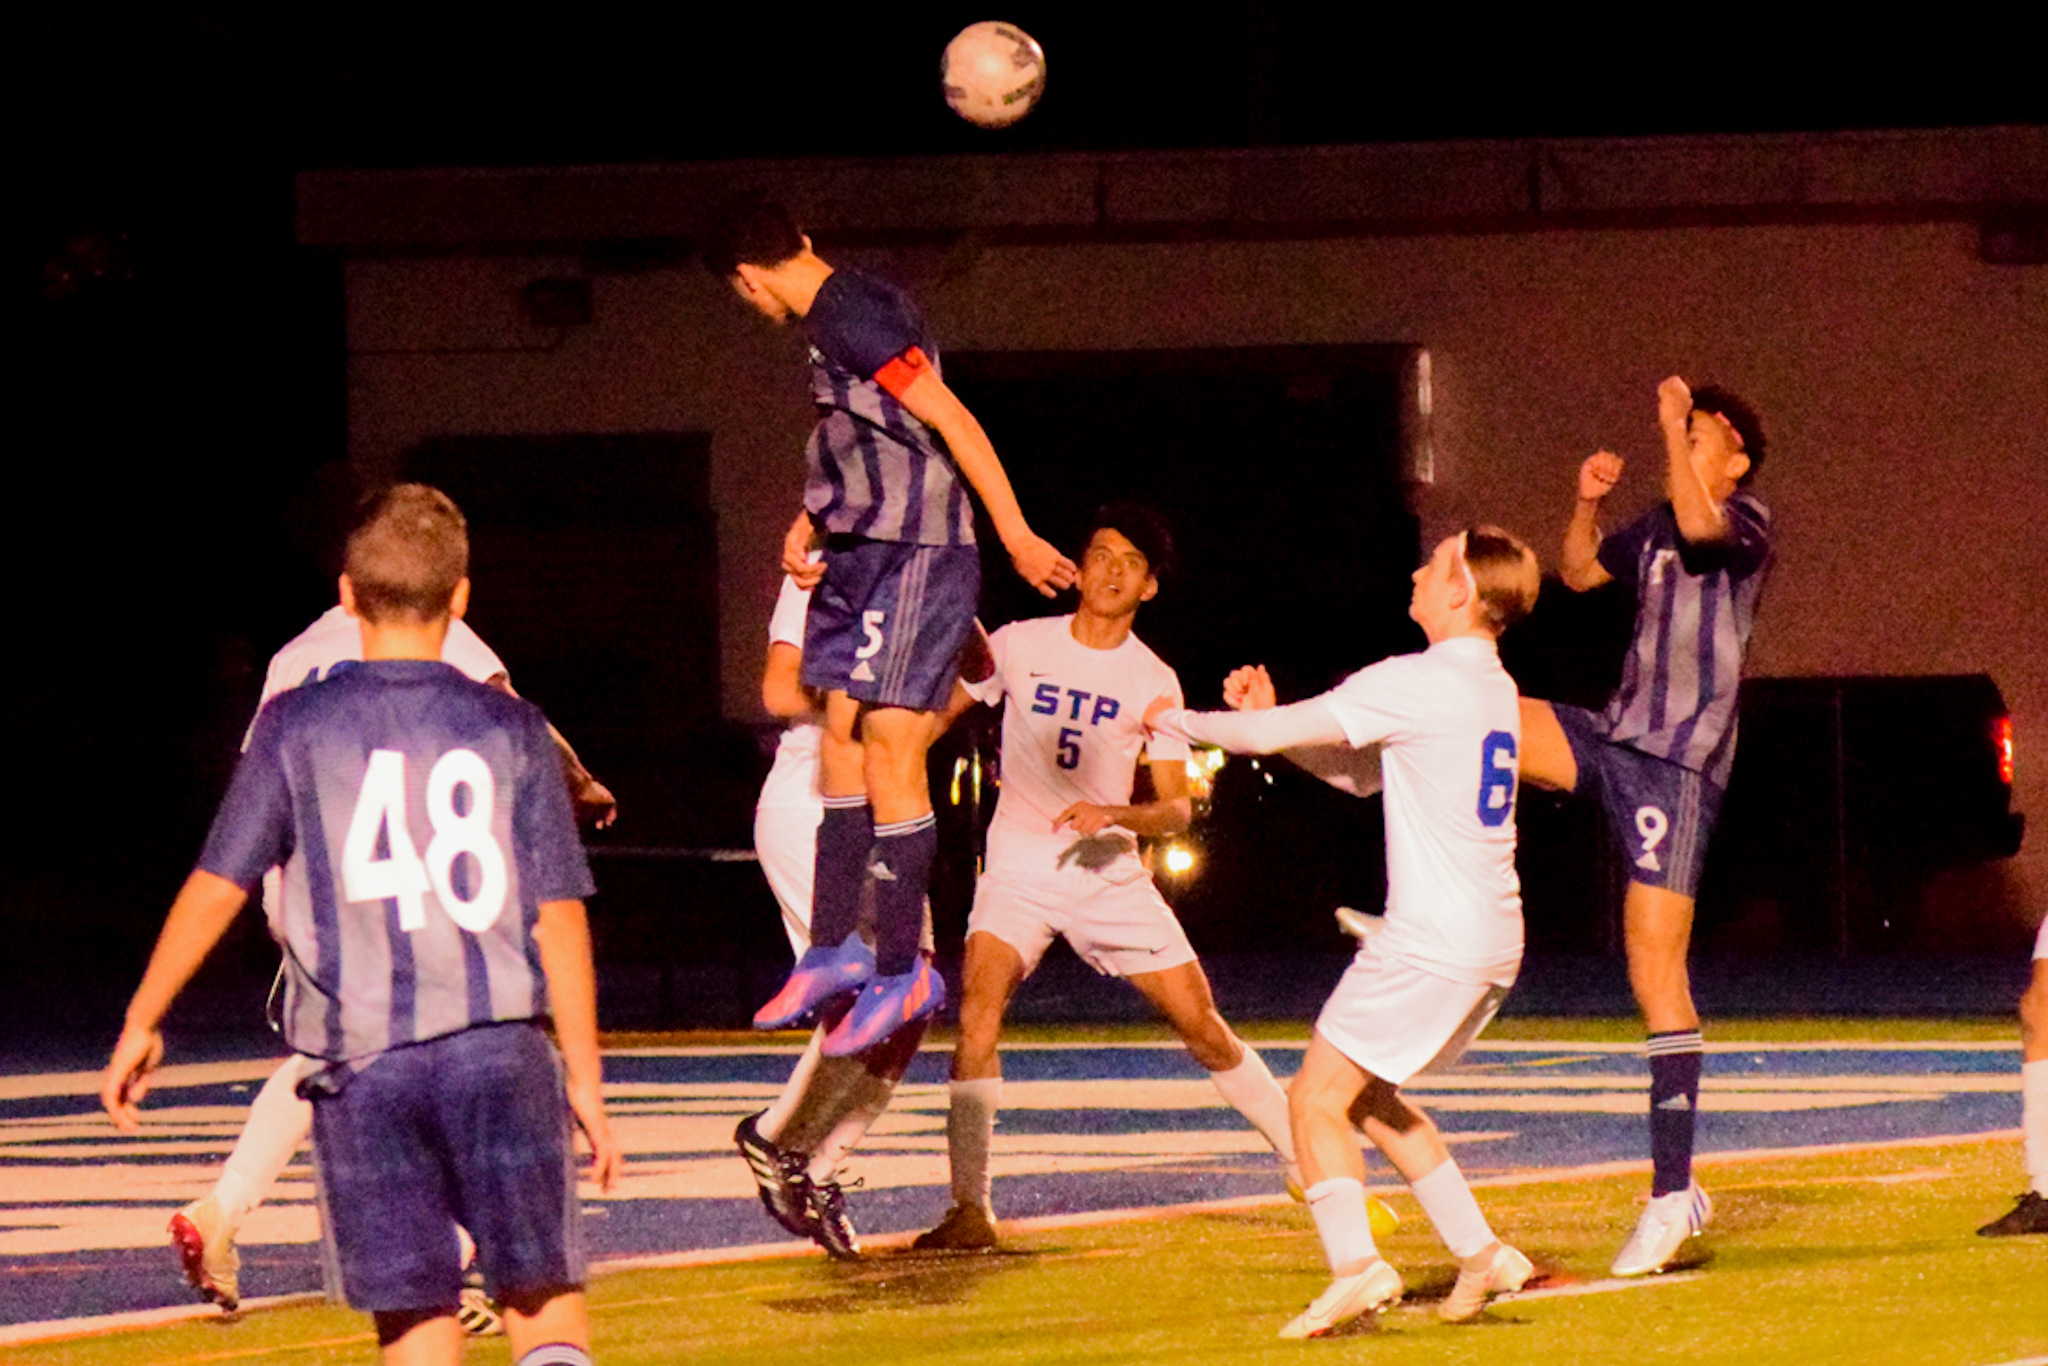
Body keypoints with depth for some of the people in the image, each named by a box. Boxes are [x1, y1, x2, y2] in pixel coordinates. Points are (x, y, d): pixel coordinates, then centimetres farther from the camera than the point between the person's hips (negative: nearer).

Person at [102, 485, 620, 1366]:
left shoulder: (299, 727, 0)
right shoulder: (510, 732, 2)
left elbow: (217, 890, 0)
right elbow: (560, 917, 2)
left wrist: (140, 1025, 11)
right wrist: (583, 1076, 8)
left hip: (360, 1062, 0)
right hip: (498, 1049, 0)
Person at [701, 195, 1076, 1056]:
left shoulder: (858, 317, -17)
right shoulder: (830, 320, 13)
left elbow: (951, 422, -19)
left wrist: (1016, 538, -18)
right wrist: (806, 526, 14)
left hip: (915, 557, -10)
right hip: (857, 560, 10)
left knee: (889, 751, -8)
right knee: (841, 742, 11)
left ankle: (902, 971, -3)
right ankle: (835, 951, 17)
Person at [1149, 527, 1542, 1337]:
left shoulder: (1416, 683, -12)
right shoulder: (1492, 689, 17)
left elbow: (1267, 737, -11)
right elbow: (1362, 775, 25)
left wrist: (1175, 721, 6)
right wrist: (1272, 718, 16)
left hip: (1429, 943, -9)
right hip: (1491, 946, 9)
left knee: (1316, 1096, -6)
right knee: (1367, 1096, 20)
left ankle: (1355, 1264, -22)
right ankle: (1479, 1254, 16)